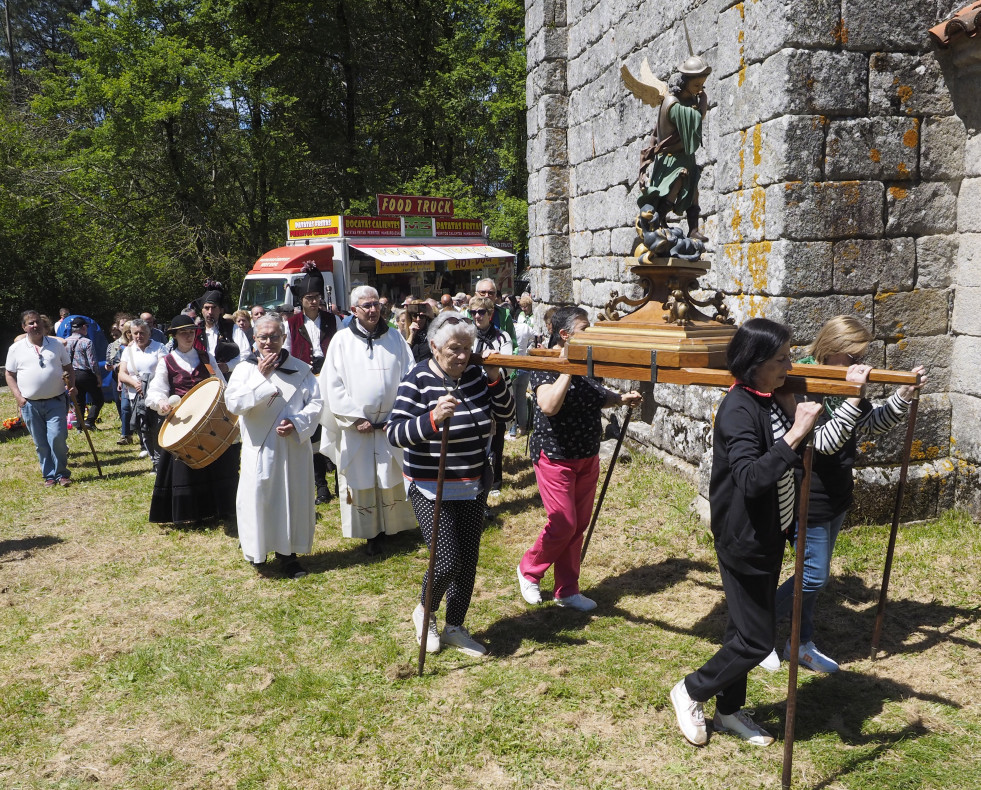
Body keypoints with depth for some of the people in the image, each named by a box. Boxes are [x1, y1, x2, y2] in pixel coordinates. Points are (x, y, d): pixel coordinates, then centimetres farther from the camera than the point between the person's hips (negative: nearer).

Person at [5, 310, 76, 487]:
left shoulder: (56, 344, 6)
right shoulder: (16, 348, 3)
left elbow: (68, 368, 13)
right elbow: (9, 374, 9)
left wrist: (72, 386, -4)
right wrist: (18, 396, -3)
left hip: (56, 402, -1)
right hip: (30, 405, 1)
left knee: (57, 439, -10)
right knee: (41, 444, 6)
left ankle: (61, 473, 5)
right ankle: (49, 476, 17)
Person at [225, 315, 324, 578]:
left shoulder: (301, 369, 4)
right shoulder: (245, 369, 1)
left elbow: (316, 402, 2)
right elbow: (233, 403, -12)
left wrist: (297, 423, -14)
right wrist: (260, 377, -16)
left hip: (295, 448, 2)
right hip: (260, 449, -2)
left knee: (293, 499, 6)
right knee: (258, 499, 0)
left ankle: (287, 552, 19)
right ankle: (256, 549, 19)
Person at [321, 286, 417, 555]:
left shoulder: (395, 338, 5)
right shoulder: (342, 340, 0)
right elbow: (333, 385, -3)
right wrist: (355, 419, -10)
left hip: (392, 424, 1)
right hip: (356, 427, -1)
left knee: (392, 479, 7)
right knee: (360, 481, 4)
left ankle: (390, 527, 22)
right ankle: (371, 533, 15)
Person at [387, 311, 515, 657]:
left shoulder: (475, 374, 1)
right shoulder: (417, 382, -14)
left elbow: (505, 412, 7)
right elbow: (395, 433, -21)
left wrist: (496, 379, -10)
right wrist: (433, 418, -37)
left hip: (473, 488, 6)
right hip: (432, 490, -5)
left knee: (468, 563, 11)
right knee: (446, 562, -11)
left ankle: (455, 628, 31)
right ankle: (424, 612, 21)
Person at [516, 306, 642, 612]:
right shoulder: (546, 366, -16)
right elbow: (549, 406, -33)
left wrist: (622, 398, 8)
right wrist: (567, 368, -31)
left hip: (588, 458, 8)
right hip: (556, 458, -8)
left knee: (579, 525, 11)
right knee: (564, 524, -7)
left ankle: (567, 590, 24)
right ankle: (528, 570, 20)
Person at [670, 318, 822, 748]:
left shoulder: (769, 401, 4)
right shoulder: (738, 410, -24)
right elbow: (751, 478, -35)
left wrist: (794, 413, -2)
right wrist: (795, 434, -39)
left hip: (768, 535, 9)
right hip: (744, 541, -9)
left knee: (745, 629, 19)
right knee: (756, 639, 1)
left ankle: (729, 711, 36)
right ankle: (691, 692, 22)